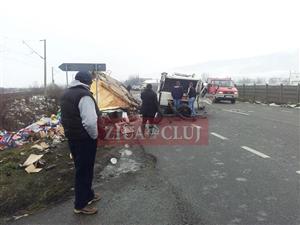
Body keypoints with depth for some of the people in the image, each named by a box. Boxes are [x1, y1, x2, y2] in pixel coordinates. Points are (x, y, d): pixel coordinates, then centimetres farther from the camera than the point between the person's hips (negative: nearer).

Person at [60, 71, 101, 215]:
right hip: (84, 140, -9)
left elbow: (64, 117, 17)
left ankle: (88, 195, 38)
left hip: (71, 137, 10)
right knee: (84, 170, 4)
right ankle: (80, 205, 17)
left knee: (81, 168, 21)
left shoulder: (66, 94, 10)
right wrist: (94, 136, -14)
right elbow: (90, 122, -30)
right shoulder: (84, 95, -21)